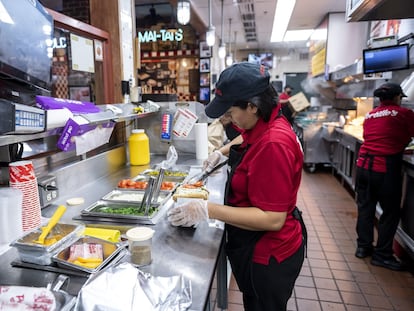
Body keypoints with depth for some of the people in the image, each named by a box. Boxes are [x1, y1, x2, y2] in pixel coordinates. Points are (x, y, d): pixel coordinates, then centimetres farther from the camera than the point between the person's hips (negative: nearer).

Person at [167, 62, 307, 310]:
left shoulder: (273, 144, -32)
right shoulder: (266, 125, -3)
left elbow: (273, 219, -31)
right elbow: (247, 137, 24)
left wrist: (208, 210, -31)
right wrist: (220, 152, 18)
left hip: (267, 257, -8)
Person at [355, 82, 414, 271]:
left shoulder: (369, 116, 14)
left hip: (363, 165, 6)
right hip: (385, 169, -6)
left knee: (365, 208, 15)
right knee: (390, 213, 8)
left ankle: (363, 247, 26)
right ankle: (382, 255, 17)